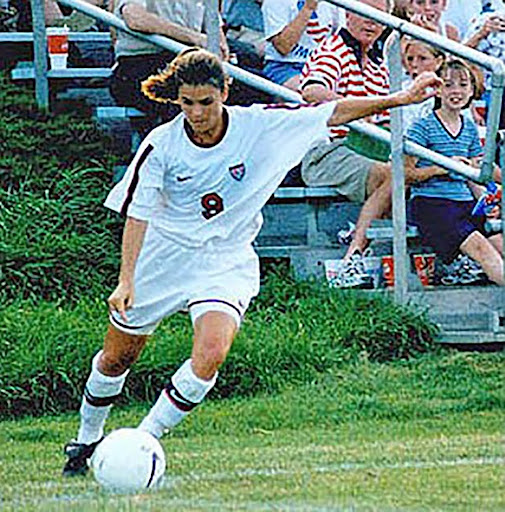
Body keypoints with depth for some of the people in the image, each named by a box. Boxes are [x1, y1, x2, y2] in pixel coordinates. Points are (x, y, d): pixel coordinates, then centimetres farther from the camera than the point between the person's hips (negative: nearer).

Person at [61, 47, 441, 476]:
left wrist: (397, 100, -13)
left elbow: (333, 114, -8)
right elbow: (138, 214, -14)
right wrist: (127, 279, -24)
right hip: (165, 256, 0)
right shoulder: (161, 145, -14)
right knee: (116, 358, 10)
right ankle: (87, 439, 37)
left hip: (227, 261, 0)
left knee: (210, 354, -25)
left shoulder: (259, 125, -13)